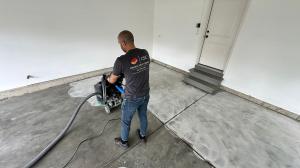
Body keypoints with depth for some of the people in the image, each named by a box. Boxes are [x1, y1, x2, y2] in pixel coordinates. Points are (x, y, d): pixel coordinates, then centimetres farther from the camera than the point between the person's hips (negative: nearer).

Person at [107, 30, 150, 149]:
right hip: (145, 94, 6)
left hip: (132, 98, -5)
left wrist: (107, 79, 17)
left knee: (125, 121, 20)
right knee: (143, 116, 28)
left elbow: (112, 80, -8)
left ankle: (124, 142, 46)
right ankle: (143, 136, 52)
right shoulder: (145, 53, -6)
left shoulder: (121, 60, -23)